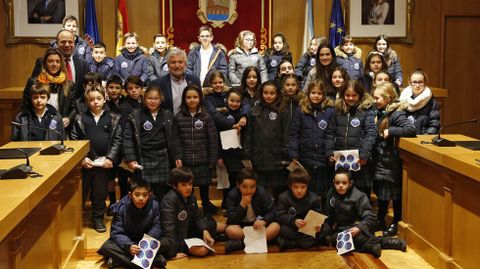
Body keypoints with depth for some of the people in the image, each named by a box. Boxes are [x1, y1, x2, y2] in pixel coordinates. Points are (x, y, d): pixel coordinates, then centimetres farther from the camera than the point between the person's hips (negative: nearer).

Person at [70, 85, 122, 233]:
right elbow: (74, 140, 1)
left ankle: (98, 218, 23)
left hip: (104, 163, 0)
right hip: (85, 163, 0)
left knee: (100, 192, 9)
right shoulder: (80, 119, 3)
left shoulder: (113, 119, 3)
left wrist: (111, 158, -8)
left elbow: (117, 140, 1)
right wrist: (82, 158, -8)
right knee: (80, 191, 7)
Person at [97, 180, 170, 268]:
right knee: (106, 247, -29)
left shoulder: (154, 205, -14)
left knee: (165, 243, -26)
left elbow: (156, 227, -12)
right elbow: (117, 232, -19)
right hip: (127, 241, -1)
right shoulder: (121, 207, -18)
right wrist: (129, 246, -38)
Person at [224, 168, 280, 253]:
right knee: (230, 230, -35)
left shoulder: (262, 192, -10)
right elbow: (231, 220, -17)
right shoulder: (232, 195, -13)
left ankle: (241, 243, -30)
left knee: (276, 227, -28)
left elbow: (272, 212, -7)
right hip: (240, 226, -2)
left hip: (258, 225, 2)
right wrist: (242, 205, -29)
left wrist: (264, 220, -29)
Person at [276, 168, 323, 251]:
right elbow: (280, 216, -14)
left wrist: (318, 225, -30)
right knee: (283, 229, -34)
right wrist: (294, 221, -33)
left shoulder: (314, 198, -3)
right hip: (291, 228, -2)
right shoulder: (283, 197, -7)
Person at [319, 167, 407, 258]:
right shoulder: (331, 195, 1)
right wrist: (325, 227, -5)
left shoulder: (359, 196, -13)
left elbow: (370, 217, -15)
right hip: (341, 228, 6)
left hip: (355, 228, -5)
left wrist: (359, 228, -29)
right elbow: (329, 216, 12)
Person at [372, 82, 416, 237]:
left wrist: (390, 131, -29)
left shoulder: (396, 114, -18)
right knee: (380, 191, 17)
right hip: (380, 160, 8)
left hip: (392, 162, -8)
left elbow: (411, 130, -30)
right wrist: (376, 124, 4)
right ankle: (380, 220, 31)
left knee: (395, 192, 6)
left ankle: (396, 223, 18)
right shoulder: (381, 113, 8)